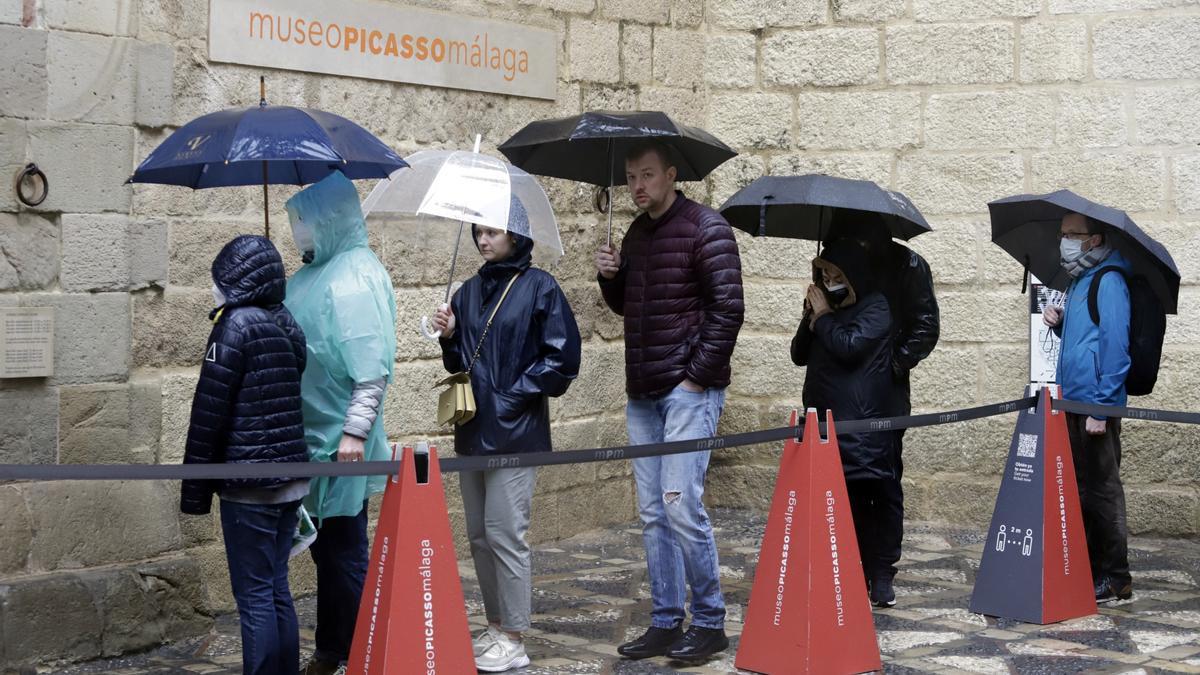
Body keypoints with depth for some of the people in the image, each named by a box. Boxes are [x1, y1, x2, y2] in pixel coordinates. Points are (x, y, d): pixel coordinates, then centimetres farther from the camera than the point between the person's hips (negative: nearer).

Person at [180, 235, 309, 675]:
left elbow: (210, 410, -11)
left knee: (254, 595, -4)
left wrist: (194, 489, -6)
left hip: (248, 482, -7)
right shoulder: (287, 324, 11)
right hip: (290, 478, 8)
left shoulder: (236, 325, -11)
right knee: (277, 589, 13)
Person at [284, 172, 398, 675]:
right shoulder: (315, 272, 12)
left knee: (344, 554, 0)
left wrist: (355, 432, -25)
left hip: (339, 444, -9)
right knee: (326, 552, 16)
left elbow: (372, 368, -21)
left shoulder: (356, 279, -16)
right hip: (310, 440, 9)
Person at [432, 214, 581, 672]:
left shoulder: (539, 287, -6)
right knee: (478, 534, 10)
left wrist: (513, 395, -12)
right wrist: (450, 338, -2)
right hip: (472, 429, 7)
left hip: (514, 431, -7)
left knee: (504, 533, -6)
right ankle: (496, 626, 22)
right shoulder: (469, 292, 12)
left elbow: (562, 357, -9)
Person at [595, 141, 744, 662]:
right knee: (652, 513, 7)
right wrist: (609, 277, 3)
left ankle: (709, 623, 0)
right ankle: (666, 623, 14)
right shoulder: (636, 234, 15)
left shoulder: (706, 228, -7)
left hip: (689, 390, -7)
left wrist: (699, 375, -13)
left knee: (680, 504, -12)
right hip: (643, 393, 8)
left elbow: (727, 308, -11)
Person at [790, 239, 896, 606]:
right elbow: (799, 355, 18)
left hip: (859, 425, -8)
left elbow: (848, 346, -19)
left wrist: (823, 316, -6)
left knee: (861, 506, -8)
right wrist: (810, 317, 4)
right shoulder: (827, 307, 20)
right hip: (821, 420, 8)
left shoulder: (875, 308, -4)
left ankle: (864, 579, -6)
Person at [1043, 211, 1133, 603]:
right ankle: (1089, 572, 21)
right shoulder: (1079, 282, 16)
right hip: (1075, 403, 9)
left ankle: (1115, 579, 2)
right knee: (1082, 489, 13)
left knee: (1102, 490, -4)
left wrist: (1101, 407, -21)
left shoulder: (1108, 282, -12)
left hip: (1096, 406, -9)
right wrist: (1060, 323, 6)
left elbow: (1115, 346, -18)